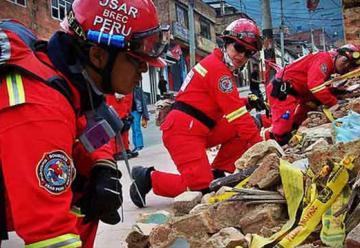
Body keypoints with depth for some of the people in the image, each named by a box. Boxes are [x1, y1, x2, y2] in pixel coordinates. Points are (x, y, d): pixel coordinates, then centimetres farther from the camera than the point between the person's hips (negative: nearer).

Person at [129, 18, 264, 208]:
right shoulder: (218, 68, -13)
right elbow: (235, 113, -16)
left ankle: (216, 173, 6)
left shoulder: (219, 65, 19)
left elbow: (228, 105, 20)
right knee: (201, 188, -16)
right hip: (183, 131, -10)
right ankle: (148, 178, -1)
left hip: (199, 130, 10)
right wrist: (259, 144, -14)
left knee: (245, 129, 1)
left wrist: (246, 102, 3)